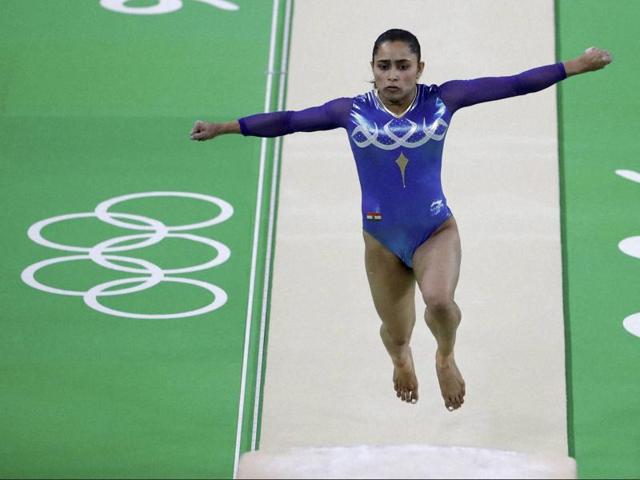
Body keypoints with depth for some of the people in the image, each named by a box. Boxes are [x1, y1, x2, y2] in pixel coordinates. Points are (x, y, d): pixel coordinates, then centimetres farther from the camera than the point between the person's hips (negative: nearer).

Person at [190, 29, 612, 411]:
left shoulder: (442, 99, -9)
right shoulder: (352, 112, -9)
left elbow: (514, 84, -7)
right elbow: (287, 121, -3)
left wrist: (578, 65, -6)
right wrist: (223, 128, -5)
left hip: (436, 232, -1)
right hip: (382, 241, 1)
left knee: (439, 301, -31)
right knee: (396, 333, 15)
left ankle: (446, 357, 7)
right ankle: (402, 360, 56)